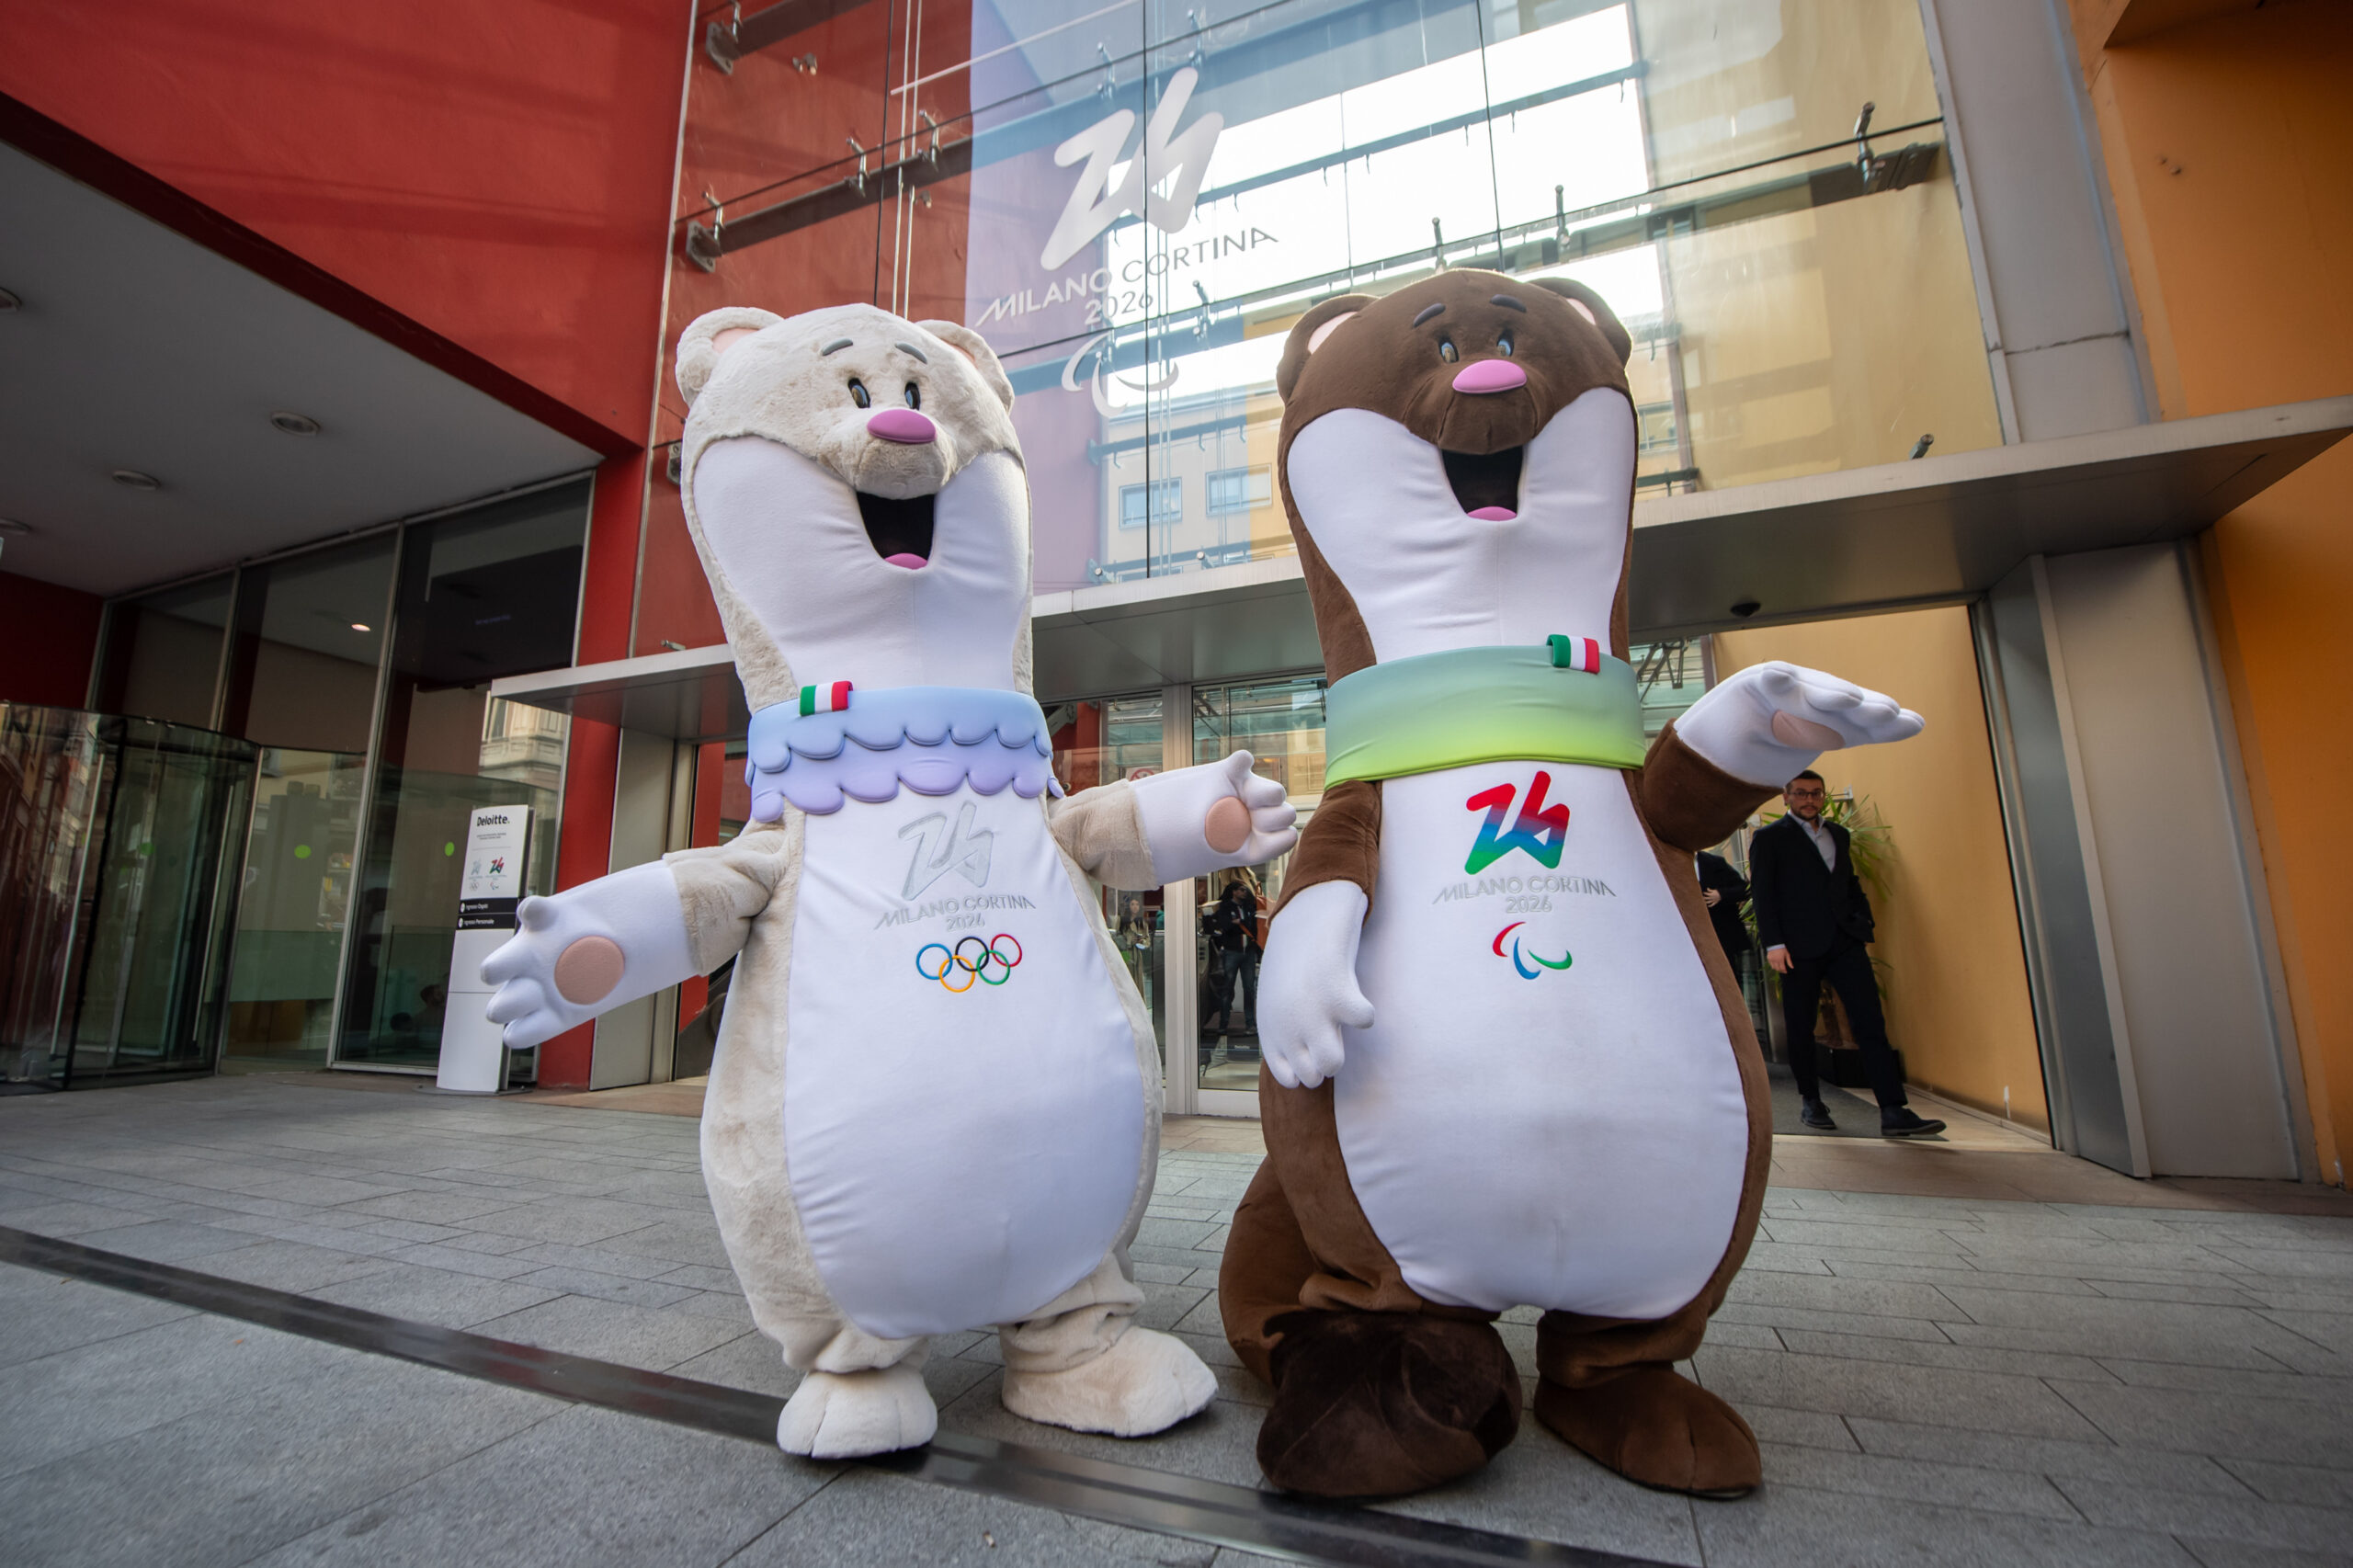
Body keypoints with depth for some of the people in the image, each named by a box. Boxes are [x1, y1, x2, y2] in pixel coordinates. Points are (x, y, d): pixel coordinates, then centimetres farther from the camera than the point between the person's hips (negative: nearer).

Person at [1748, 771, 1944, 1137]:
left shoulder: (1838, 834, 19)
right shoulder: (1769, 837, 3)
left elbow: (1852, 885, 20)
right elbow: (1762, 893, -3)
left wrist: (1864, 931, 10)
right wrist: (1774, 943, -11)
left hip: (1846, 942, 4)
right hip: (1800, 947, -4)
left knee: (1871, 1023, -5)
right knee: (1801, 1027, 4)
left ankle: (1893, 1113, -5)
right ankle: (1811, 1101, 18)